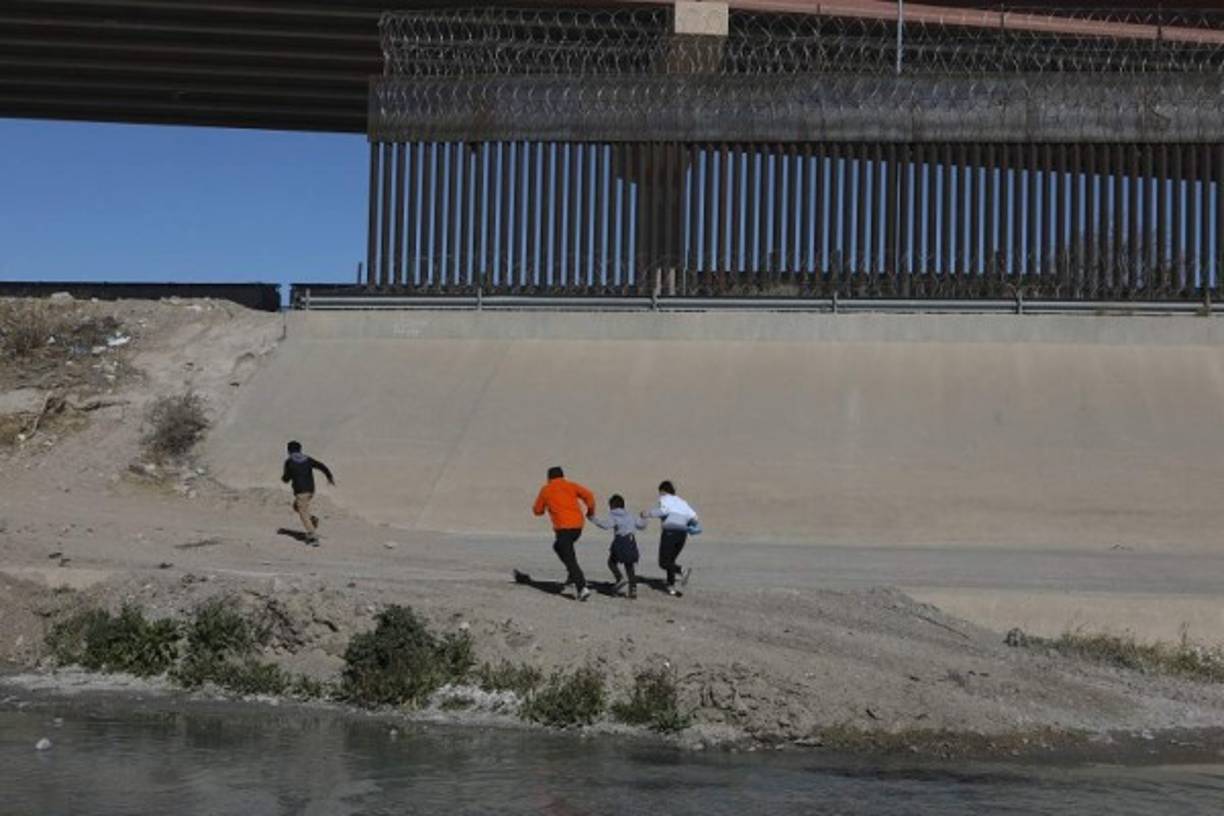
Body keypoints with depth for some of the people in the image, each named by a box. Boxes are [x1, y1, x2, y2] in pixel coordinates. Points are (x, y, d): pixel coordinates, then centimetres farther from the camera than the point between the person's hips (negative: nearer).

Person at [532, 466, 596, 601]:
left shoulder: (546, 490, 8)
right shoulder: (571, 485, 12)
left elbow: (537, 510, 15)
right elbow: (588, 495, -3)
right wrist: (591, 511, 10)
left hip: (563, 527, -5)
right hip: (578, 525, 5)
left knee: (570, 558, -5)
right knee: (558, 546, 29)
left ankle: (582, 588, -18)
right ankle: (573, 574, 17)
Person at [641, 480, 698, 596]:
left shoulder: (665, 499, 8)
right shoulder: (682, 502, 24)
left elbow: (664, 510, -14)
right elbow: (693, 516, 14)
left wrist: (649, 514, -10)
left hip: (670, 531, -6)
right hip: (683, 533, 6)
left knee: (664, 563, -4)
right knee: (670, 560, 19)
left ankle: (683, 571, -28)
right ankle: (671, 587, 8)